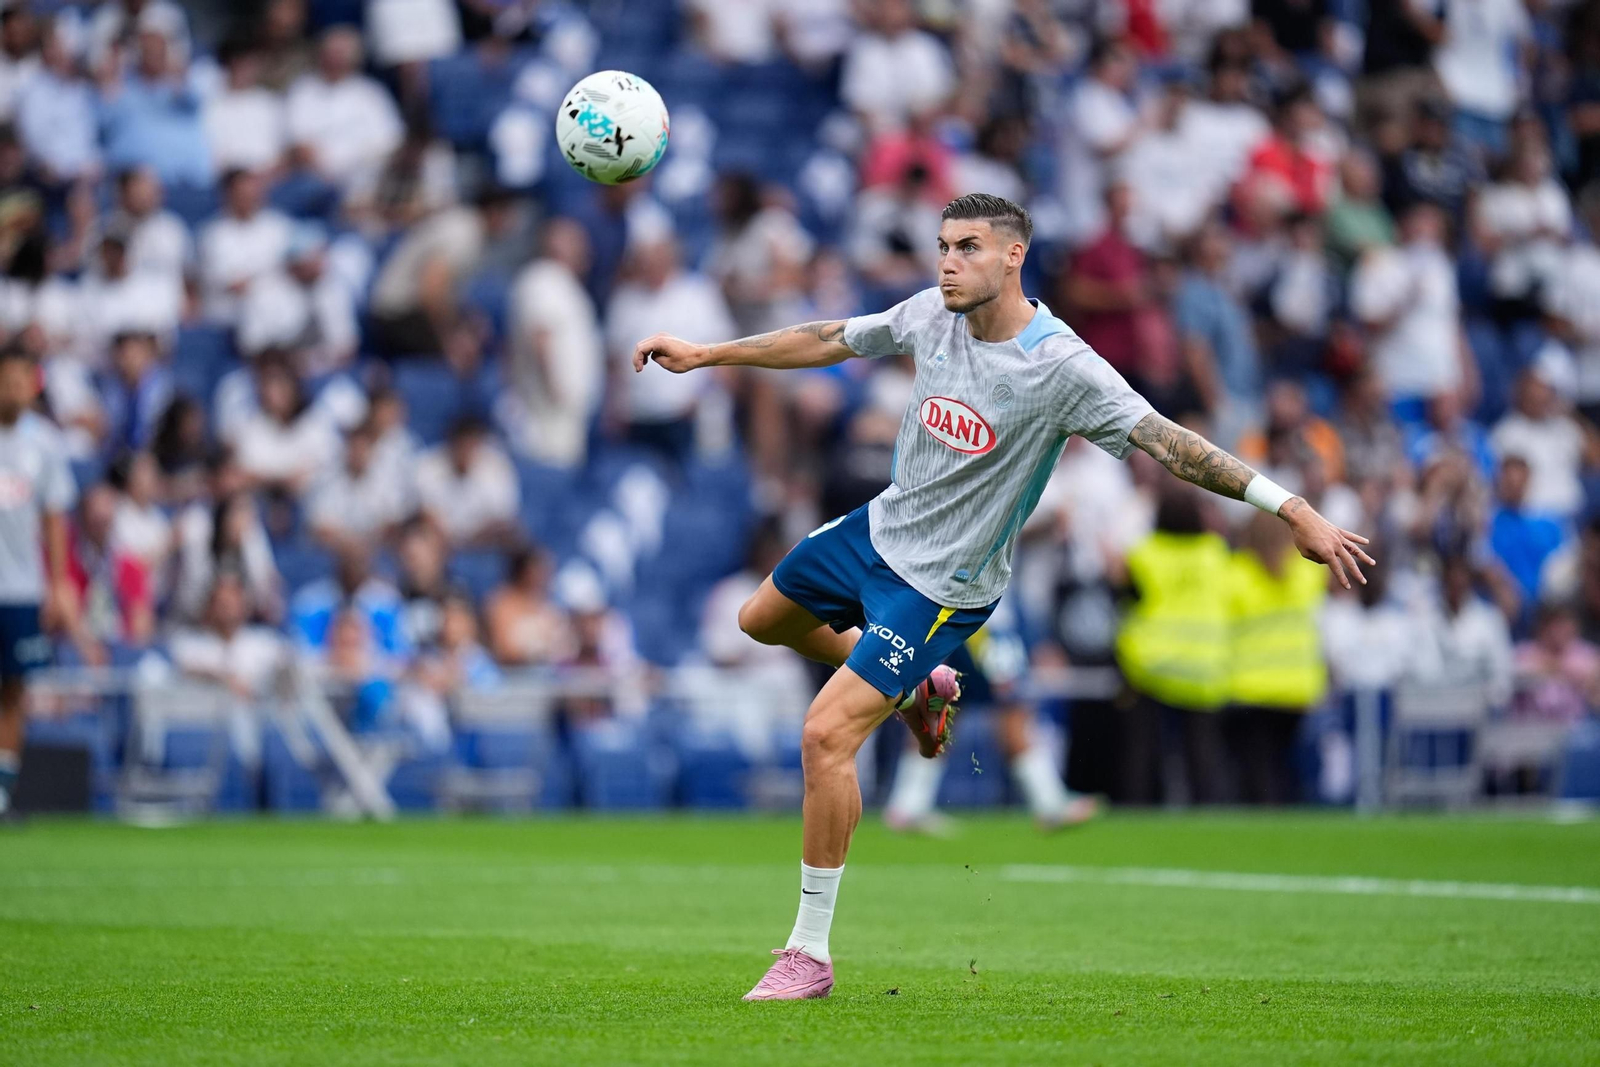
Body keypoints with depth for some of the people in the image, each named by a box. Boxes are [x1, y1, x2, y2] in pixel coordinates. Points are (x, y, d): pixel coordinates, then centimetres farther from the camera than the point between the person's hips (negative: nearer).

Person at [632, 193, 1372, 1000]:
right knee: (762, 620, 28)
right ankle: (917, 689, 45)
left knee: (825, 737, -17)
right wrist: (706, 355, 12)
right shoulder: (932, 313, -8)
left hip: (941, 585, -7)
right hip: (880, 529, 7)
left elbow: (1167, 442, -28)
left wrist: (1295, 511, -35)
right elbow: (830, 342, 8)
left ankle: (809, 956, -5)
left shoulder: (1061, 367, -26)